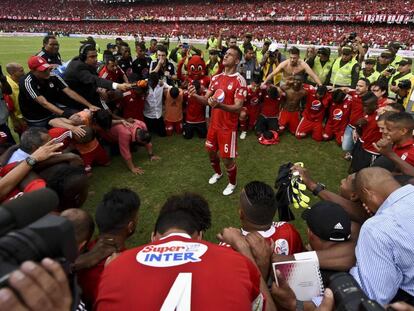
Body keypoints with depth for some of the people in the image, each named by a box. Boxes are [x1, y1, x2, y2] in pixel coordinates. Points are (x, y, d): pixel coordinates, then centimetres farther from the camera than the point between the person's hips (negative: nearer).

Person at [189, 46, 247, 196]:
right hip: (214, 123, 7)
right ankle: (217, 173, 50)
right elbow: (206, 99, 5)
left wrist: (220, 105, -39)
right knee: (211, 151, 21)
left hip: (228, 127, -6)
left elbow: (238, 107, -23)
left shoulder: (240, 81, -16)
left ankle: (232, 183, 30)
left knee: (228, 159, 2)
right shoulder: (216, 78, 5)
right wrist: (195, 95, -16)